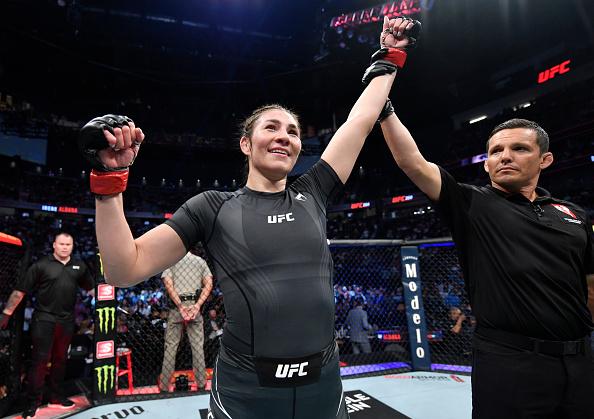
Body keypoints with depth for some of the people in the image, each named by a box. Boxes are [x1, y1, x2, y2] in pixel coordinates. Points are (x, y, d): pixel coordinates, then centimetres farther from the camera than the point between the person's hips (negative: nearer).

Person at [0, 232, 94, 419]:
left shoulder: (79, 266, 6)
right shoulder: (41, 265, -6)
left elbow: (91, 288, 16)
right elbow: (20, 291, -5)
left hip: (67, 321, 4)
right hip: (44, 319, -4)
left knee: (60, 359, 15)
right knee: (40, 360, 0)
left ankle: (56, 397, 29)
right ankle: (33, 402, 13)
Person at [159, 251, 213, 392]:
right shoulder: (201, 261, 10)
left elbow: (168, 284, -8)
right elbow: (209, 284, -1)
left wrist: (180, 306, -12)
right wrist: (197, 305, -8)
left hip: (176, 306, -1)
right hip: (195, 305, 1)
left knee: (170, 345, 5)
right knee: (198, 345, 6)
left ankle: (164, 384, 9)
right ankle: (201, 381, 11)